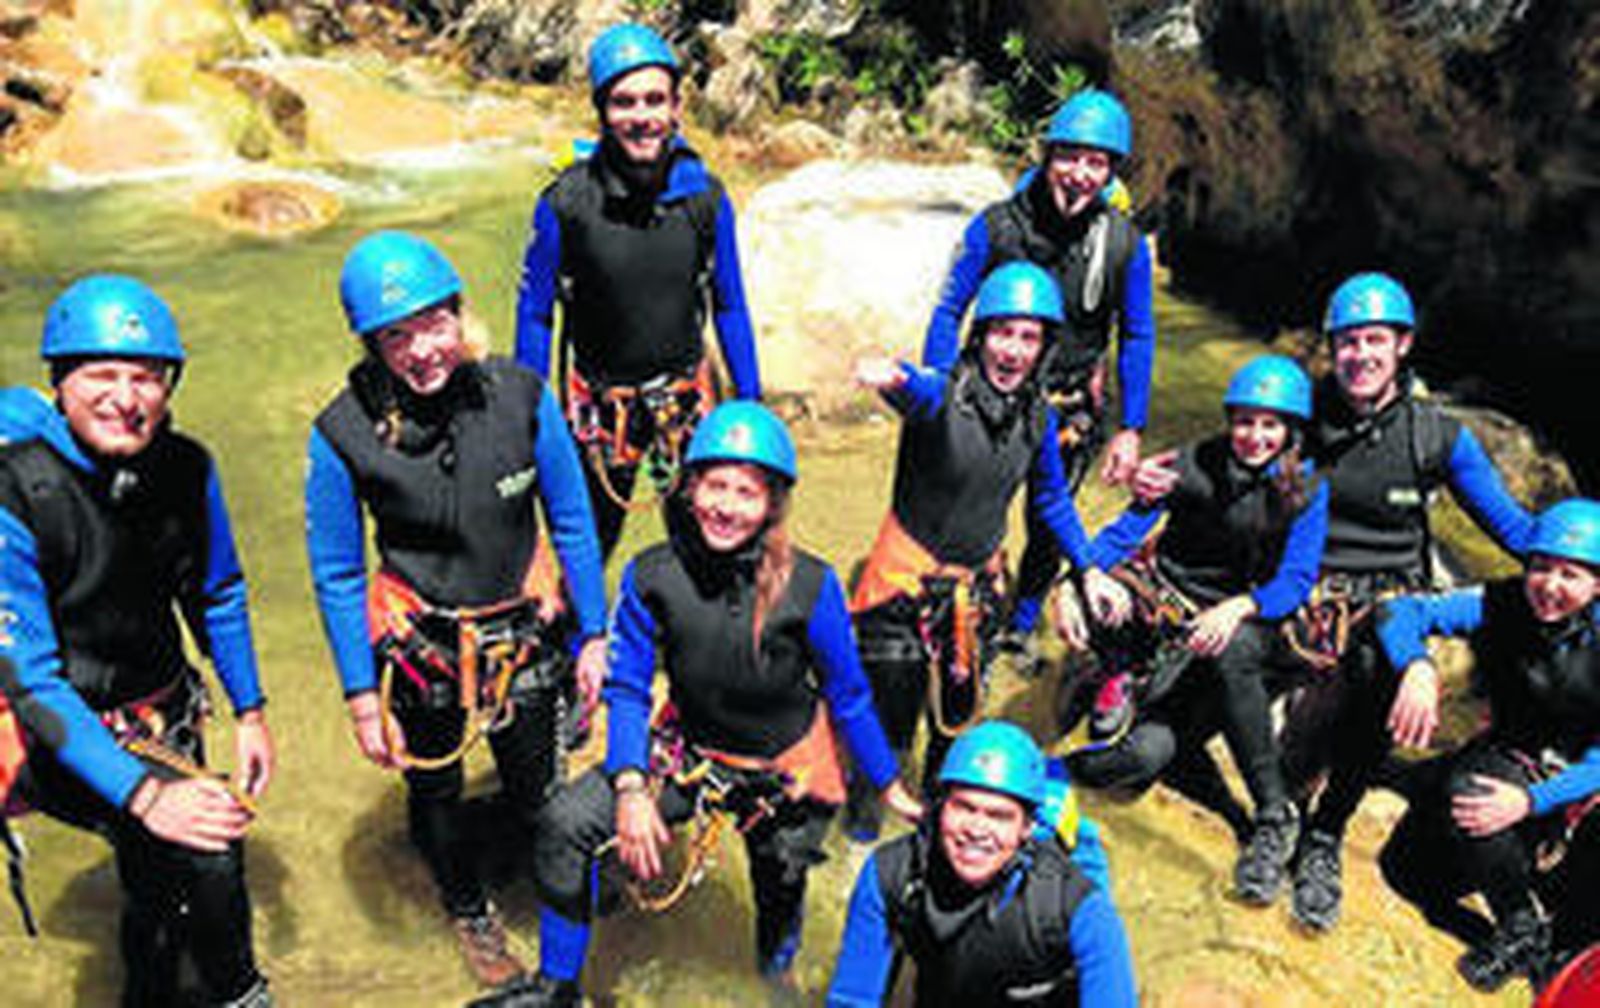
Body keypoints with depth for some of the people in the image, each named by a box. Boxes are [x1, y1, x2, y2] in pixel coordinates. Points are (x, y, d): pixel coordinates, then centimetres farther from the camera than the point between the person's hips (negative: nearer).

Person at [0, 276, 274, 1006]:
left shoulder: (186, 468, -9)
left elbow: (217, 593, 8)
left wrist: (249, 713, 6)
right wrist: (142, 792, -35)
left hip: (164, 718, 6)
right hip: (67, 738, -6)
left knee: (159, 877, 22)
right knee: (207, 847, -24)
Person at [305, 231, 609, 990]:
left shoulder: (521, 398, -18)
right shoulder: (343, 435, -20)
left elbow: (572, 523, -5)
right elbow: (336, 576, -9)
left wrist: (594, 635, 0)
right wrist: (362, 697, -6)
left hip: (520, 635, 1)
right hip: (416, 645, 0)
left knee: (537, 794, 17)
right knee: (433, 791, 22)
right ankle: (469, 911, 53)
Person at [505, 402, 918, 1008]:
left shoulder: (810, 586, -25)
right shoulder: (650, 576, -20)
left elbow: (847, 696, -10)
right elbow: (626, 689, -11)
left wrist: (889, 787, -1)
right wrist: (630, 789, -24)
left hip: (785, 771, -1)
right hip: (690, 752, 1)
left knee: (780, 892, 21)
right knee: (565, 826, -15)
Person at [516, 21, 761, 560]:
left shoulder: (705, 195, -9)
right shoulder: (565, 203, -16)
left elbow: (729, 307, 3)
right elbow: (535, 314, -4)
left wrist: (751, 405, 6)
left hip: (685, 394, 2)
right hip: (601, 403, -1)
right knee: (590, 542, 12)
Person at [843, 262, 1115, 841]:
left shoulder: (1038, 418, -5)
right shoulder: (943, 396, -22)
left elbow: (1052, 499, 10)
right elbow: (921, 391, -47)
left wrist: (1089, 570, 8)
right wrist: (894, 378, -71)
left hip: (977, 581, 4)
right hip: (909, 575, -4)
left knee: (960, 706, 19)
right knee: (890, 703, 7)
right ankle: (867, 796, 35)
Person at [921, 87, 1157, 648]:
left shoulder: (1126, 244, -10)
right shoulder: (996, 226, -15)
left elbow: (1137, 338, 1)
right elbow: (949, 311, -5)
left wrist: (1131, 429, -1)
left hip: (1071, 410, 1)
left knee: (1049, 526, 11)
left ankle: (1021, 626, 36)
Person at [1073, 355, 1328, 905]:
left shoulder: (1306, 490, -3)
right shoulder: (1194, 465, -2)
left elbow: (1295, 580, -12)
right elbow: (1125, 530, -3)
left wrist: (1237, 608, -32)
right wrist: (1091, 575, -24)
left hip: (1244, 627, -1)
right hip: (1172, 615, 1)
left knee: (1231, 651, -39)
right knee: (1148, 752, -24)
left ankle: (1275, 818, -25)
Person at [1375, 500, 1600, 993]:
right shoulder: (1500, 605, -11)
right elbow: (1401, 610, -14)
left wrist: (1531, 800, -35)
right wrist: (1417, 667, -35)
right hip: (1509, 759, 5)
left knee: (1466, 788, -34)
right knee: (1405, 870, -6)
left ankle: (1524, 930, -12)